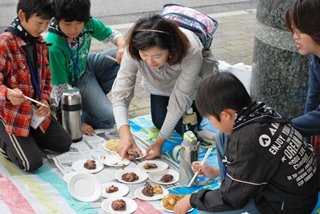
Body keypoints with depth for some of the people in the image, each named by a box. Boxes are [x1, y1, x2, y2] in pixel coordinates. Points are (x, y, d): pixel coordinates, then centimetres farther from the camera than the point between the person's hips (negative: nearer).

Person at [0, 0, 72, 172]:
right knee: (32, 162, -14)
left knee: (65, 144, 4)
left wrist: (45, 100, -3)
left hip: (36, 112, 7)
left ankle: (28, 139, 21)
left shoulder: (40, 43, 5)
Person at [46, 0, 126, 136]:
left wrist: (122, 46, -26)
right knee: (108, 118, -18)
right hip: (75, 83, -7)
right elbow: (60, 88, -27)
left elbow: (112, 35, -1)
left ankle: (96, 96, 2)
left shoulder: (88, 23, -20)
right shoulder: (54, 46, -34)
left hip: (86, 66, 7)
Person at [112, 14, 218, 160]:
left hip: (194, 81, -2)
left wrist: (160, 140, -33)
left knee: (184, 127, -6)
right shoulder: (133, 52, -38)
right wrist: (125, 134, -53)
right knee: (160, 122, 1)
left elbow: (180, 98, -35)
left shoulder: (191, 53, -44)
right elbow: (120, 93, -37)